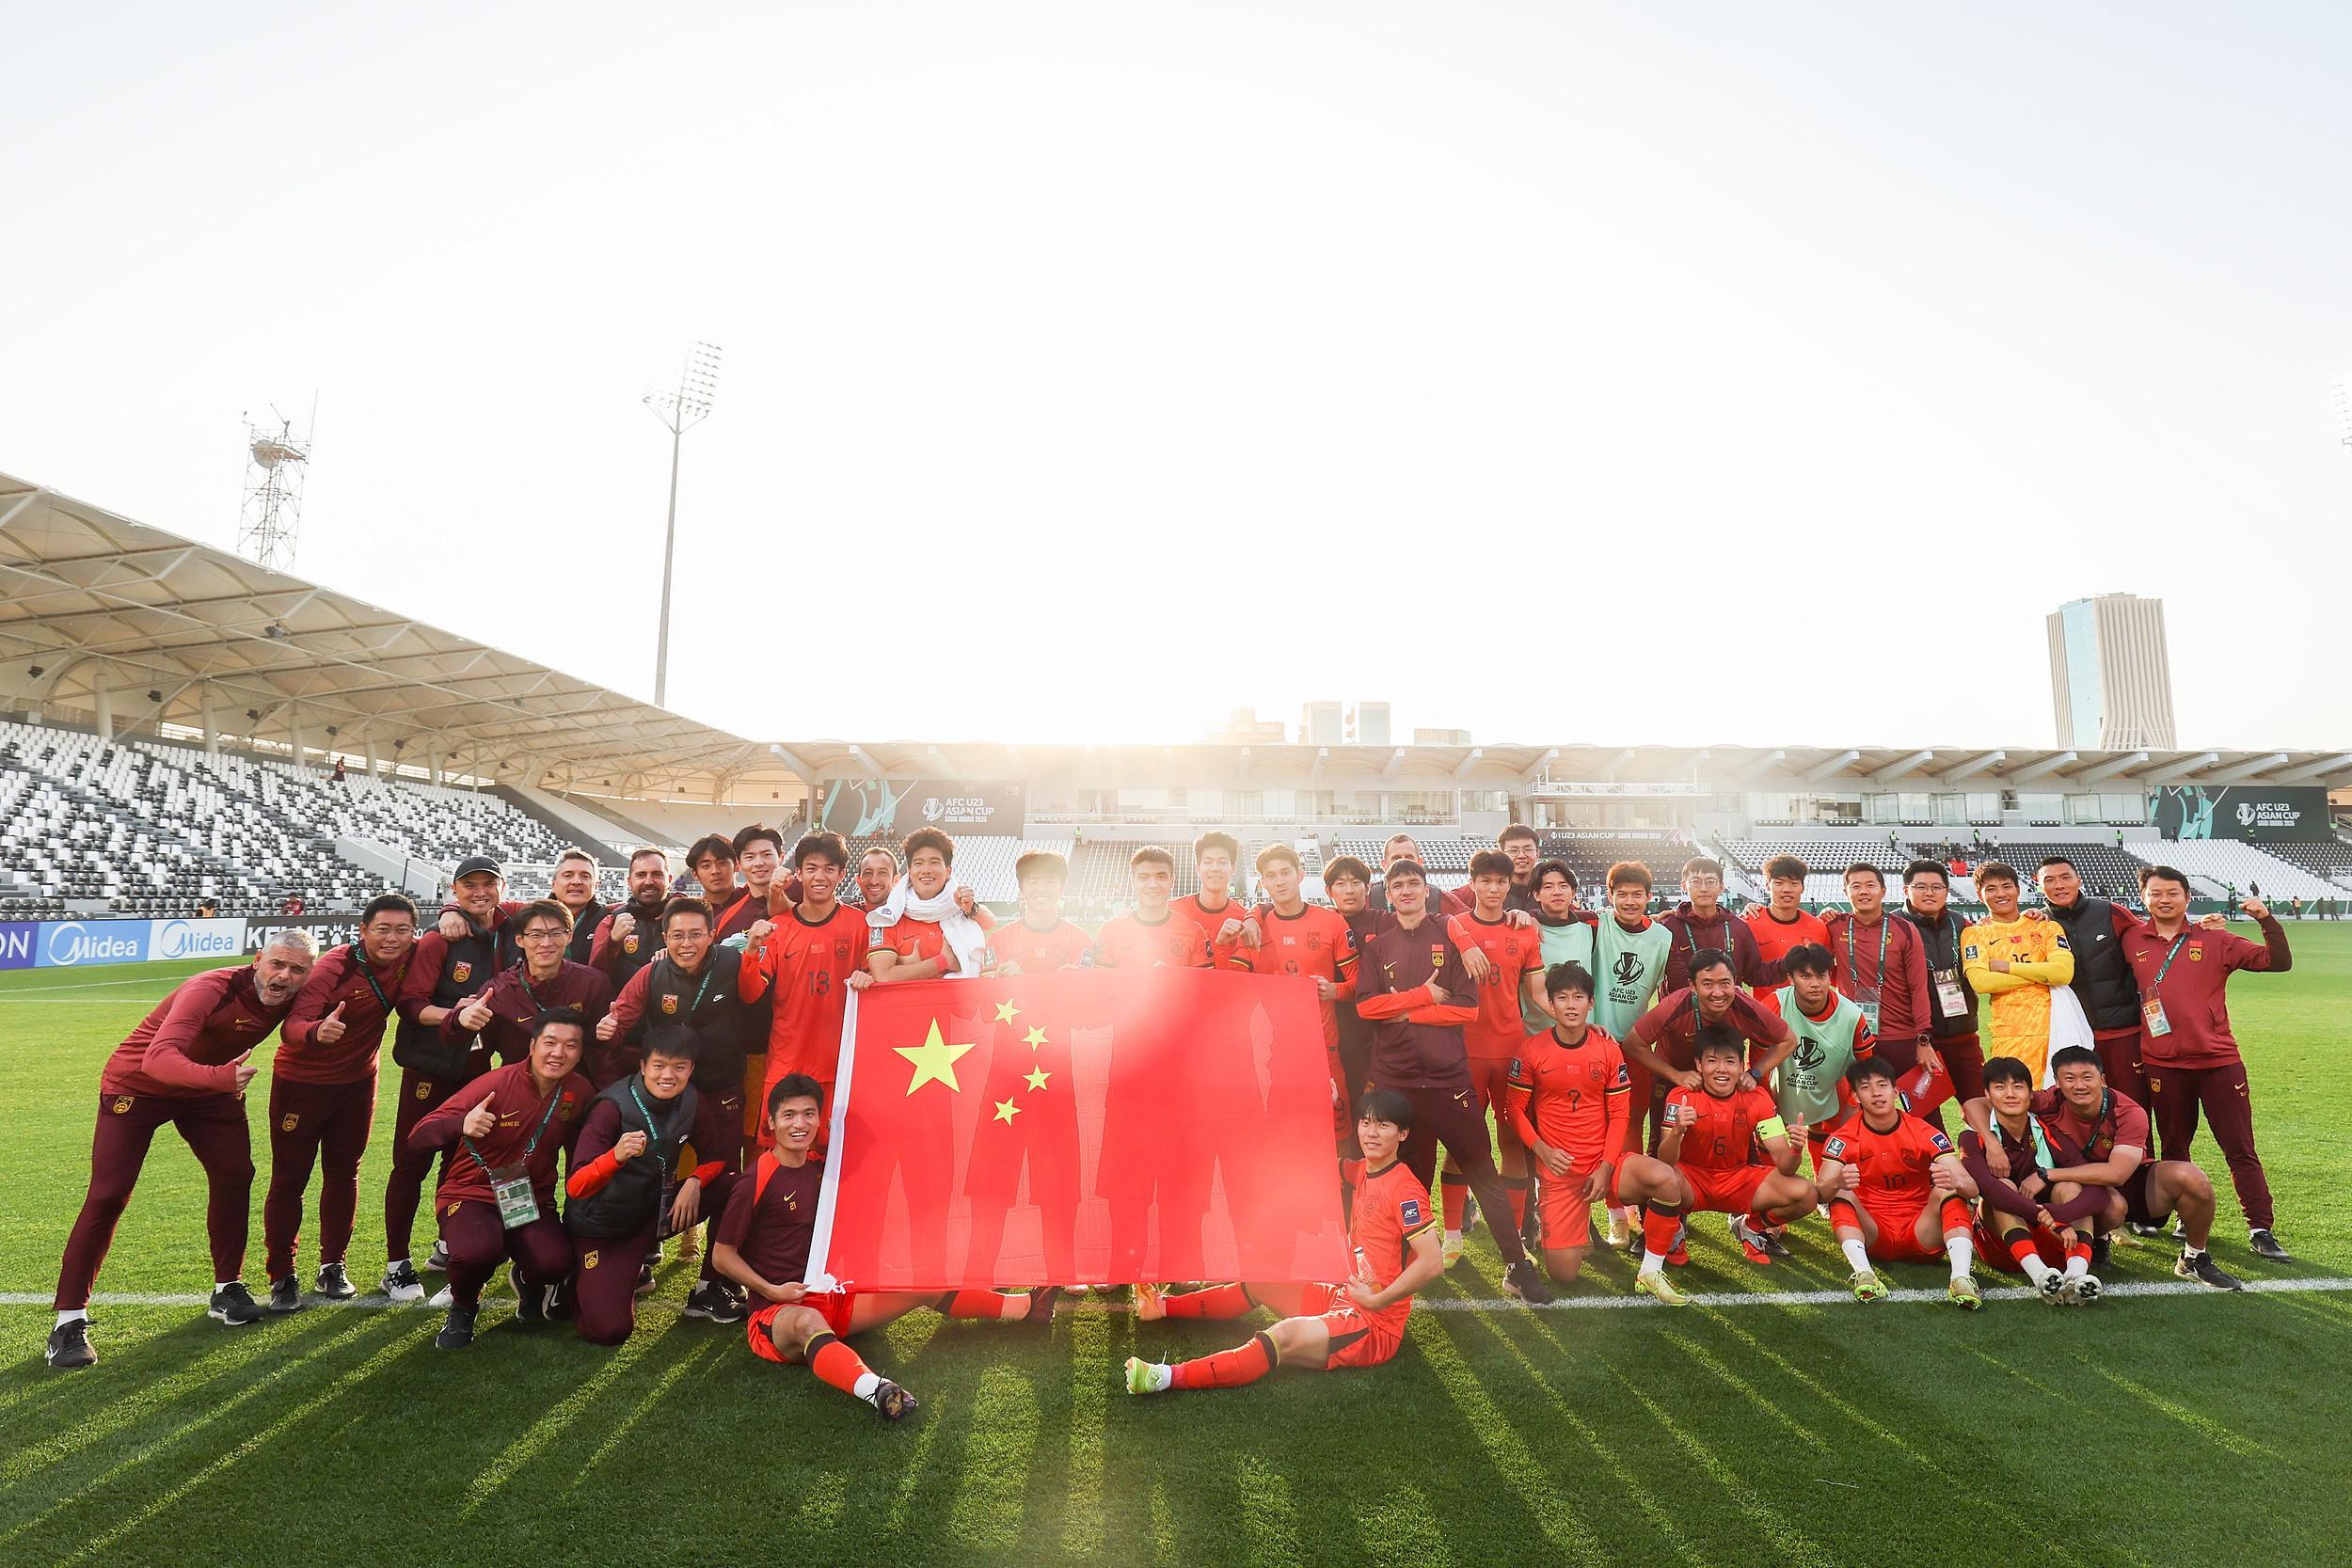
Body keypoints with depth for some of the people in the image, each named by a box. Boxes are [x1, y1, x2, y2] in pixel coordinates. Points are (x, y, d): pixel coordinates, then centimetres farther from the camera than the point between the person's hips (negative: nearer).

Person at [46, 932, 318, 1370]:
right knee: (108, 1196, -9)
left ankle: (227, 1289, 14)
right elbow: (158, 1059, -48)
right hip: (138, 1084, -5)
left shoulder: (290, 1000, -17)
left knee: (234, 1174, -1)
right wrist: (220, 1076, -64)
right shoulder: (212, 989, -36)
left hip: (212, 1087, 6)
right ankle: (69, 1320, 2)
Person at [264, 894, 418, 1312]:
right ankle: (281, 1275, 13)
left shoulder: (410, 956, -13)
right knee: (289, 1178, 1)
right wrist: (317, 1031, -56)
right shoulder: (333, 967, -27)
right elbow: (291, 1026, -34)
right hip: (302, 1081, -4)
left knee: (344, 1173, 13)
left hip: (358, 1081, 5)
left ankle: (332, 1267, 24)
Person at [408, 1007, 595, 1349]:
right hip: (471, 1194, -3)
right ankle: (463, 1306, 2)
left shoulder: (579, 1092, -4)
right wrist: (462, 1125, -38)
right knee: (476, 1251, -37)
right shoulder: (495, 1084, -17)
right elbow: (418, 1138, -18)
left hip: (532, 1199, 3)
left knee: (555, 1262, -28)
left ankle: (530, 1285, 14)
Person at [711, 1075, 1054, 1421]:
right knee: (808, 1322, -43)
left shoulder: (819, 1170, 8)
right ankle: (874, 1390, -71)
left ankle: (1023, 1308, 12)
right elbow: (722, 1254, -9)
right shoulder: (756, 1183, -13)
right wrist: (772, 1291, -17)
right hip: (777, 1313, -8)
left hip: (832, 1298, 8)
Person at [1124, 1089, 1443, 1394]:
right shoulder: (1360, 1172, 6)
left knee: (1283, 1337, -30)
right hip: (1344, 1297, 10)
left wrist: (1376, 1300, -21)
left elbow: (1432, 1262, -27)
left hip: (1377, 1324, -10)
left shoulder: (1404, 1189, -20)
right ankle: (1166, 1306, 31)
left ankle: (1168, 1377, -35)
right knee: (1260, 1283, 19)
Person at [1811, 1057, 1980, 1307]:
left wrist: (1955, 1181, -40)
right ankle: (1864, 1273, -46)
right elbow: (1819, 1193, -19)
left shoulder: (1925, 1134, -3)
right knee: (1842, 1194, -27)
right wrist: (1837, 1183, -44)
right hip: (1871, 1235, -1)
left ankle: (1961, 1278, -41)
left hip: (1920, 1234, 1)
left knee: (1947, 1191, -24)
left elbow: (1971, 1187, -13)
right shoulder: (1844, 1139, -6)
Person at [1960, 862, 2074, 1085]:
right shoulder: (1974, 933, 8)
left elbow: (2064, 972, -5)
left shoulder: (2047, 927, 13)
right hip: (2009, 1036, -2)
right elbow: (1979, 982, -8)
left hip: (2054, 1030, 2)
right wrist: (2041, 973, -5)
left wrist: (2007, 967, -5)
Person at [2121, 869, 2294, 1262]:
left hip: (2219, 1060, -1)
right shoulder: (2132, 941, 4)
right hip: (2163, 1065, 1)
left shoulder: (2214, 940, 2)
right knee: (2173, 1150, 12)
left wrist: (2266, 919, -15)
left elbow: (2278, 961, -1)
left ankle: (2261, 1230, 5)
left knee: (2240, 1150, 1)